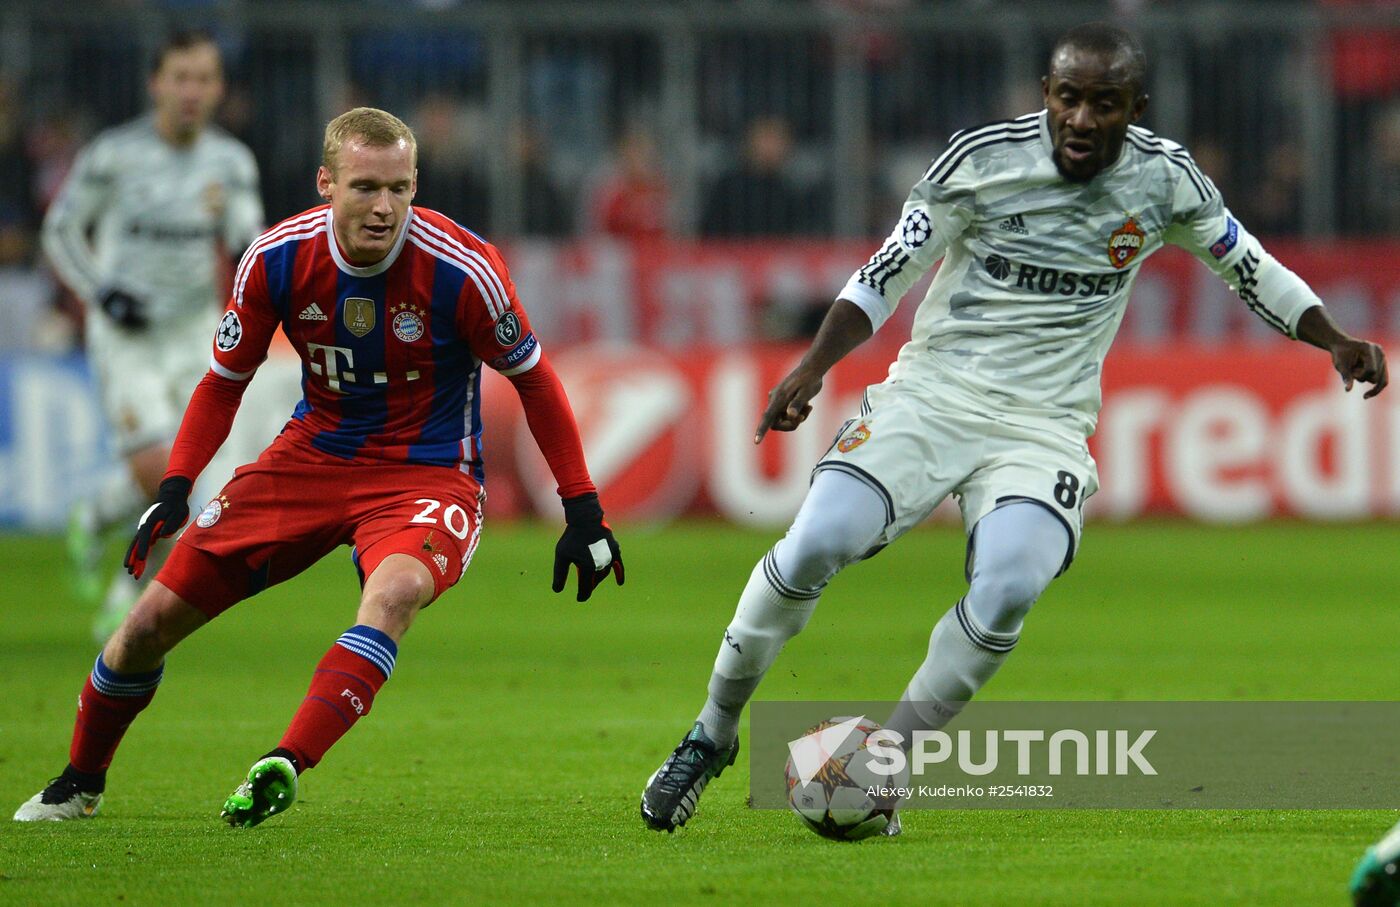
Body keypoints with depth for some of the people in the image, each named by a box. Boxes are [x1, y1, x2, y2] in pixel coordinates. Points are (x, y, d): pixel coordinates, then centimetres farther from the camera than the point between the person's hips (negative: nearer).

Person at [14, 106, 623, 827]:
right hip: (312, 454, 3)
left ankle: (285, 767, -44)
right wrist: (175, 488, -9)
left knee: (395, 589, -39)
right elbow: (224, 381, 4)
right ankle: (80, 783, 25)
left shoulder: (463, 269, -19)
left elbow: (533, 381, -4)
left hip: (427, 469, -3)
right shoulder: (276, 259, -11)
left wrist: (582, 510, -3)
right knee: (153, 618, 0)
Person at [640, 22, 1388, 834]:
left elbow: (1252, 268, 14)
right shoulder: (983, 160, -8)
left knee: (1007, 591, -28)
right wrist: (815, 365, -15)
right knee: (813, 548, -21)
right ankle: (714, 733, 1)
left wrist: (1335, 341, 2)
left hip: (1043, 426, 1)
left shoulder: (1167, 180, -2)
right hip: (932, 394, -1)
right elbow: (884, 277, -2)